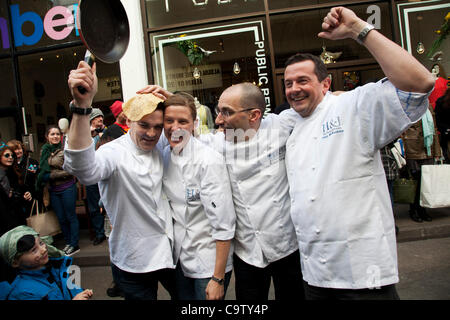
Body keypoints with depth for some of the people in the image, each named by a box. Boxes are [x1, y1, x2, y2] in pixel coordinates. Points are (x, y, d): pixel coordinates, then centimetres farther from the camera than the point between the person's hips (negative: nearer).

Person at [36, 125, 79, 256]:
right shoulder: (44, 151, 8)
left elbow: (70, 170, -15)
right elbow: (42, 169, 20)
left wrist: (51, 175, -16)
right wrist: (42, 176, -1)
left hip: (67, 188, -6)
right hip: (53, 190, 6)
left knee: (71, 217, 4)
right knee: (61, 219, 14)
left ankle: (74, 245, 14)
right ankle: (68, 243, 28)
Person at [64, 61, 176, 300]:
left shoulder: (161, 150, 0)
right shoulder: (114, 153, -18)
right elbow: (83, 168, -40)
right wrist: (82, 104, -53)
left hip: (170, 251, 5)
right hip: (133, 262, -5)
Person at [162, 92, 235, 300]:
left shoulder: (209, 160, -19)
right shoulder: (165, 156, 1)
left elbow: (223, 225, -20)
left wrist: (218, 278, -18)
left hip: (209, 264, -6)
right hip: (180, 259, 6)